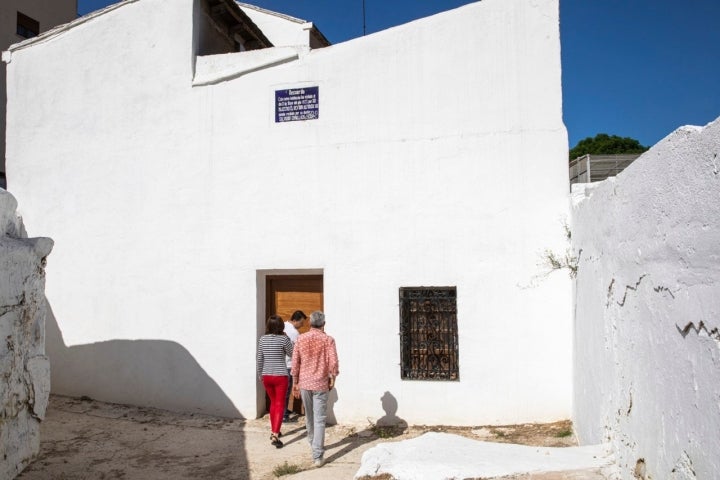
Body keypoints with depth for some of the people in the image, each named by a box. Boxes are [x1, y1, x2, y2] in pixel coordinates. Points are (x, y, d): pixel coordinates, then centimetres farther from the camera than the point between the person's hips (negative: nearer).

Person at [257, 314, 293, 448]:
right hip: (280, 376, -4)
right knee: (279, 405, 1)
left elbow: (259, 360, 5)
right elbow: (292, 354, 2)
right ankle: (275, 435, -8)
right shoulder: (283, 339, -13)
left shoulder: (262, 339, -1)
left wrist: (260, 375, 17)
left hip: (266, 376, 4)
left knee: (273, 403, 21)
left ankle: (273, 431, 30)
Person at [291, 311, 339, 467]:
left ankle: (313, 444, 40)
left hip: (304, 383, 3)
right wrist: (332, 379, 4)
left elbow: (295, 363, 1)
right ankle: (317, 456, -4)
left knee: (309, 416, 21)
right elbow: (333, 362, -12)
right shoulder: (328, 339, -7)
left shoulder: (301, 339, 0)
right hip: (321, 384, -3)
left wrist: (295, 383, 11)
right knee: (319, 420, -1)